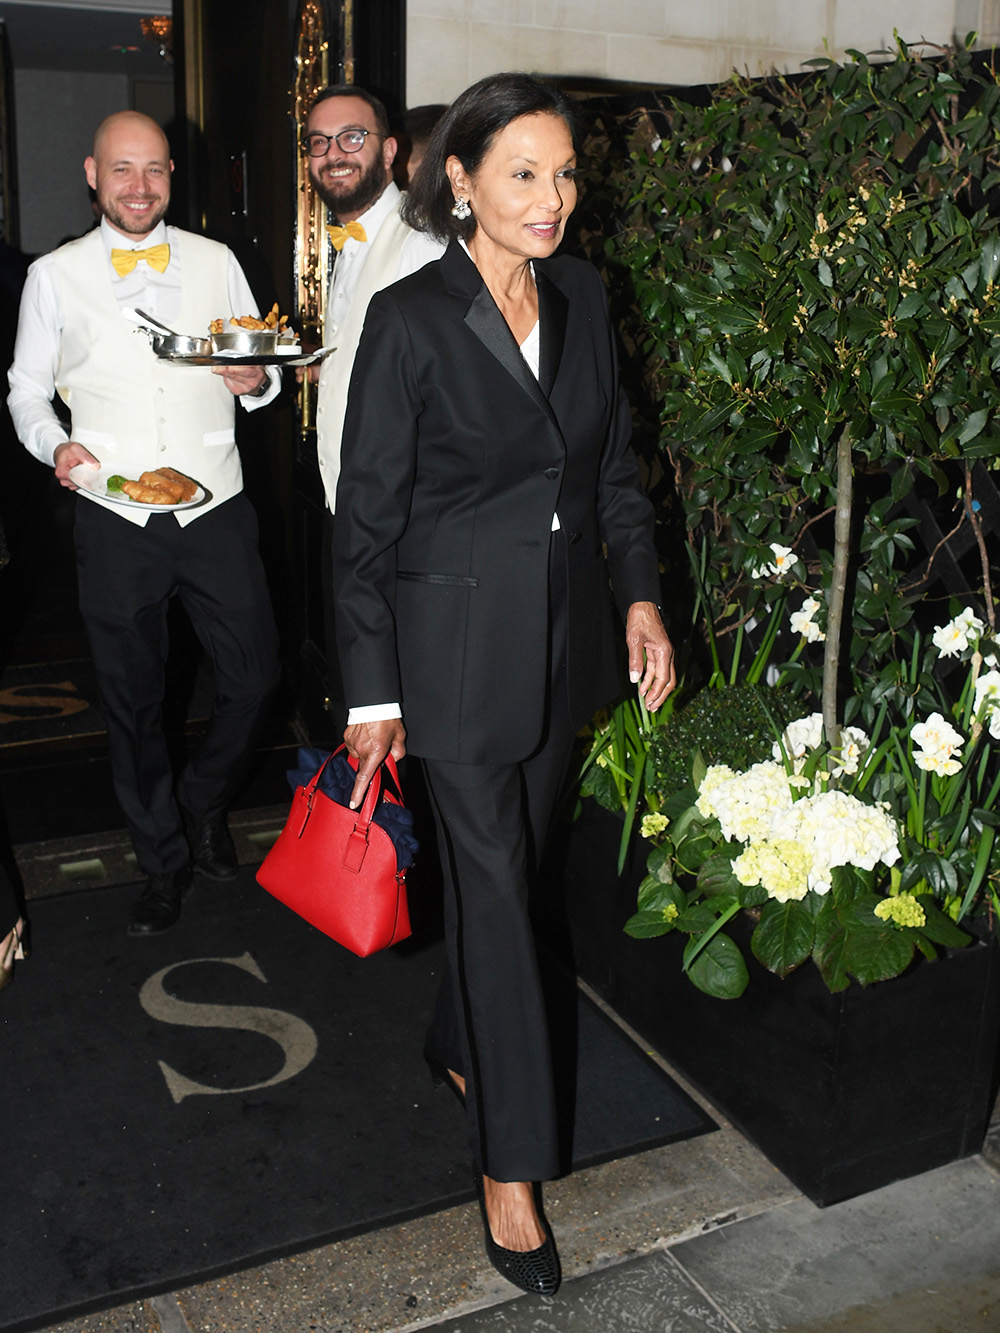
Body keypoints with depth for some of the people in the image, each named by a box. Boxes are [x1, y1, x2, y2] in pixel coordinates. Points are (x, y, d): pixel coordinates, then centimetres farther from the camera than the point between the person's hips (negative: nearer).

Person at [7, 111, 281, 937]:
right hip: (115, 521, -1)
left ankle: (204, 805, 30)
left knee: (255, 677, 0)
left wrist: (255, 381, -11)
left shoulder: (215, 263, 8)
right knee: (133, 700, 9)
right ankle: (164, 860, 28)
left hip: (216, 509, 1)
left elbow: (264, 369, 12)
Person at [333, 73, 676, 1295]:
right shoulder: (409, 320, -13)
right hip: (459, 646, -5)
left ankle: (456, 1042, 43)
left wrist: (639, 596, 3)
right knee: (495, 886, 0)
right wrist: (372, 693, -10)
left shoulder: (580, 297, 3)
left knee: (514, 862, 18)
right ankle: (511, 1166, 14)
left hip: (564, 634, 6)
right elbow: (366, 519, -11)